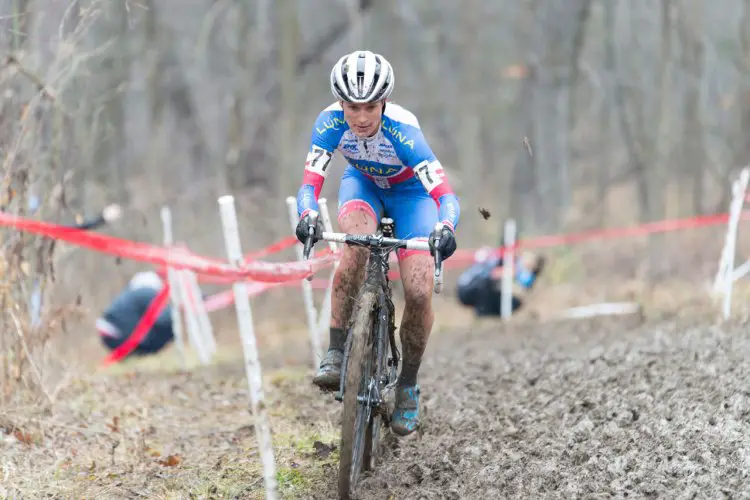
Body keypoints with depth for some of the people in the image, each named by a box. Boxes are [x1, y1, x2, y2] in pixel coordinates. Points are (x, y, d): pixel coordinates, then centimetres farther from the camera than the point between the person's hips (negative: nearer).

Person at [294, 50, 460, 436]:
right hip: (362, 183, 1)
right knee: (358, 243, -35)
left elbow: (444, 194, -42)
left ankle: (408, 385, 7)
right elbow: (310, 182, -34)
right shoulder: (331, 122, -30)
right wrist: (306, 215, -56)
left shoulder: (401, 129, -38)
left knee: (419, 293, -17)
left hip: (410, 192, -1)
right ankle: (335, 353, -27)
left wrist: (445, 228, -63)